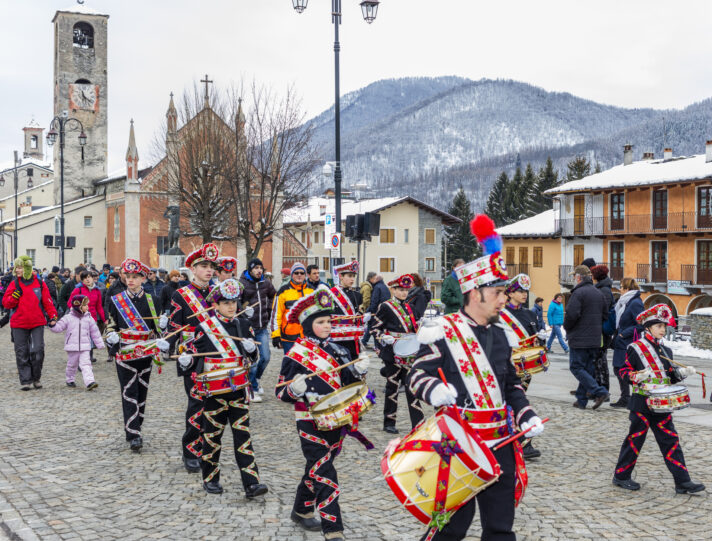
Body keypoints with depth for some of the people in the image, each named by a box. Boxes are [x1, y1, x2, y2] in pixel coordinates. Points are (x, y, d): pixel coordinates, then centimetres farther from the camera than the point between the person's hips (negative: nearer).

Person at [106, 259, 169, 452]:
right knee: (129, 394, -6)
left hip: (146, 355, 2)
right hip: (125, 355, -2)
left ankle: (136, 428, 24)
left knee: (142, 393, 9)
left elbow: (158, 328, 10)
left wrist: (163, 323, -12)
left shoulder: (152, 301, 7)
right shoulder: (116, 300, 3)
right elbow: (111, 326, 7)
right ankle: (133, 436, -8)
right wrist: (112, 337, -13)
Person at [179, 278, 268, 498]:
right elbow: (197, 355, 3)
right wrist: (186, 361, -18)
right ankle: (210, 478, 25)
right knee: (212, 435, 8)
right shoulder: (204, 328, -3)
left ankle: (251, 483, -2)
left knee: (243, 435, 0)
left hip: (239, 389, 2)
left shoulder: (244, 325, 8)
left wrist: (251, 348, -11)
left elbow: (253, 358, 11)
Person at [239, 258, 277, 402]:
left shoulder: (266, 283, 8)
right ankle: (253, 389, 8)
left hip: (263, 328, 5)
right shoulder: (242, 283, -8)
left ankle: (256, 379, 32)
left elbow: (273, 296, 27)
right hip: (248, 327, -5)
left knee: (265, 357, 5)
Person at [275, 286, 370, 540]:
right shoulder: (296, 355, -10)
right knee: (325, 476, -8)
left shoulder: (336, 350, 8)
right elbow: (282, 392, -6)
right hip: (311, 424, -6)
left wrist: (358, 371, -5)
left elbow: (347, 382, 15)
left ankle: (302, 510, 40)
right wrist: (295, 390, -27)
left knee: (316, 469, 20)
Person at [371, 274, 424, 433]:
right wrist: (385, 338, -18)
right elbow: (376, 328, -3)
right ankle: (389, 423, 15)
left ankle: (418, 424, 1)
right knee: (393, 386, 3)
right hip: (392, 353, -5)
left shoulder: (408, 308, 15)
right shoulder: (385, 307, -3)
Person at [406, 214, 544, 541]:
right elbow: (417, 375, -7)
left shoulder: (500, 334, 12)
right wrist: (433, 390, -28)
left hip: (500, 444, 6)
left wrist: (526, 416, 6)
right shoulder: (443, 333, -9)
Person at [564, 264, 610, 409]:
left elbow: (572, 314, -22)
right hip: (595, 339, 8)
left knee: (576, 367, -2)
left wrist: (566, 327, -3)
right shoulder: (598, 293, 12)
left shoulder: (578, 293, -14)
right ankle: (581, 400, 16)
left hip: (579, 339, -8)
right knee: (587, 368, 12)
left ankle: (599, 392, -15)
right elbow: (605, 315, 16)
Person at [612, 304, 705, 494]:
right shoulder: (636, 348, -7)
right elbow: (624, 371, -6)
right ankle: (621, 476, 16)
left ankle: (683, 481, 8)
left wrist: (681, 372, 1)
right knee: (635, 439, 2)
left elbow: (670, 376, 19)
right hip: (642, 404, -6)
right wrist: (638, 376, -24)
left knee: (671, 440, 5)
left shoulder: (665, 350, 14)